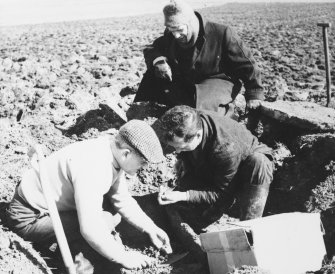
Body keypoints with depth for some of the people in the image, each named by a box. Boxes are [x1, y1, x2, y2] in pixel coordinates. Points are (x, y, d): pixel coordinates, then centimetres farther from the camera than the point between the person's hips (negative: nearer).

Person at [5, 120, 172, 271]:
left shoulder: (114, 153, -7)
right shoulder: (91, 167, -35)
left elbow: (123, 200, 5)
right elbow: (90, 229, -37)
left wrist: (150, 228, -6)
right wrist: (123, 257, -26)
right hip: (29, 217, -9)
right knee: (102, 223, -22)